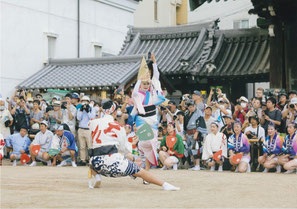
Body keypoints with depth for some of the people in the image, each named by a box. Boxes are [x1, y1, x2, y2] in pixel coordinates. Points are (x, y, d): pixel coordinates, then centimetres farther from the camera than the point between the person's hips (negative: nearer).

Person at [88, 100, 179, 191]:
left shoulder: (93, 123, 10)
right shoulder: (118, 127, 5)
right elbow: (126, 149, 9)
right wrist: (131, 144, 32)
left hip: (96, 163, 2)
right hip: (113, 160, -2)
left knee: (92, 162, 37)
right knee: (140, 172, 4)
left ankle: (96, 176, 9)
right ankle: (164, 184, -6)